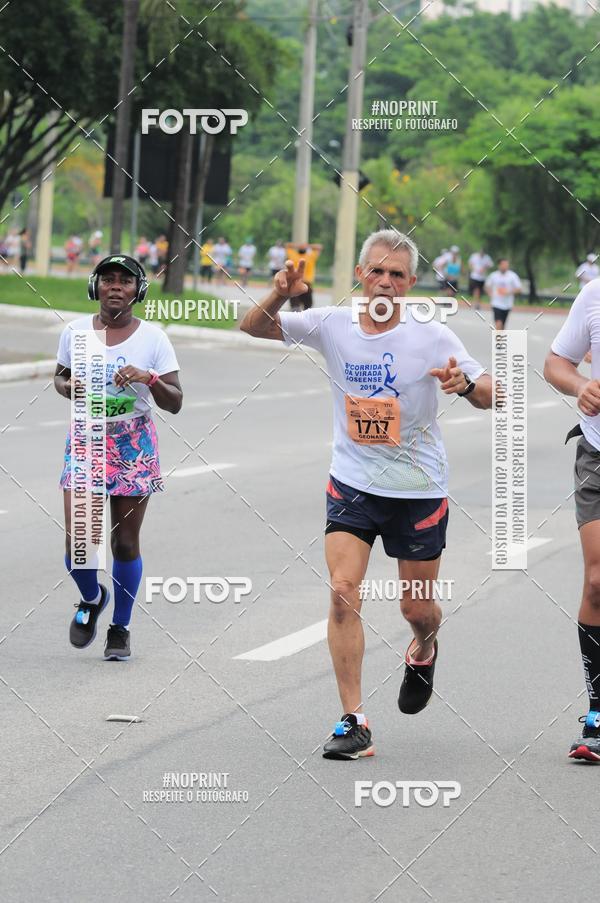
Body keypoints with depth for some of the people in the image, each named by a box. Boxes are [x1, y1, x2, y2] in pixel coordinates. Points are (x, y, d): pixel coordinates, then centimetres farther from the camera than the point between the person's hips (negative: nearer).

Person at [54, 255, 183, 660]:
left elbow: (175, 403, -3)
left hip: (134, 445, -1)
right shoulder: (76, 331, 0)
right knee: (78, 541, -9)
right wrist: (68, 387, -7)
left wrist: (149, 378, -22)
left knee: (125, 543, 2)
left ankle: (121, 628, 21)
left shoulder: (152, 337, -4)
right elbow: (60, 377, 16)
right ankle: (92, 599, 24)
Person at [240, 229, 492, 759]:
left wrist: (466, 384, -30)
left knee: (417, 608, 9)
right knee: (343, 591, -16)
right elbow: (253, 328, -1)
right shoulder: (333, 325, -5)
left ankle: (423, 651, 48)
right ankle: (354, 723, -14)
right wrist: (280, 297, -21)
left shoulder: (432, 337, -10)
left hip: (419, 490, -1)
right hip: (352, 485, 1)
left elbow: (493, 396, -7)